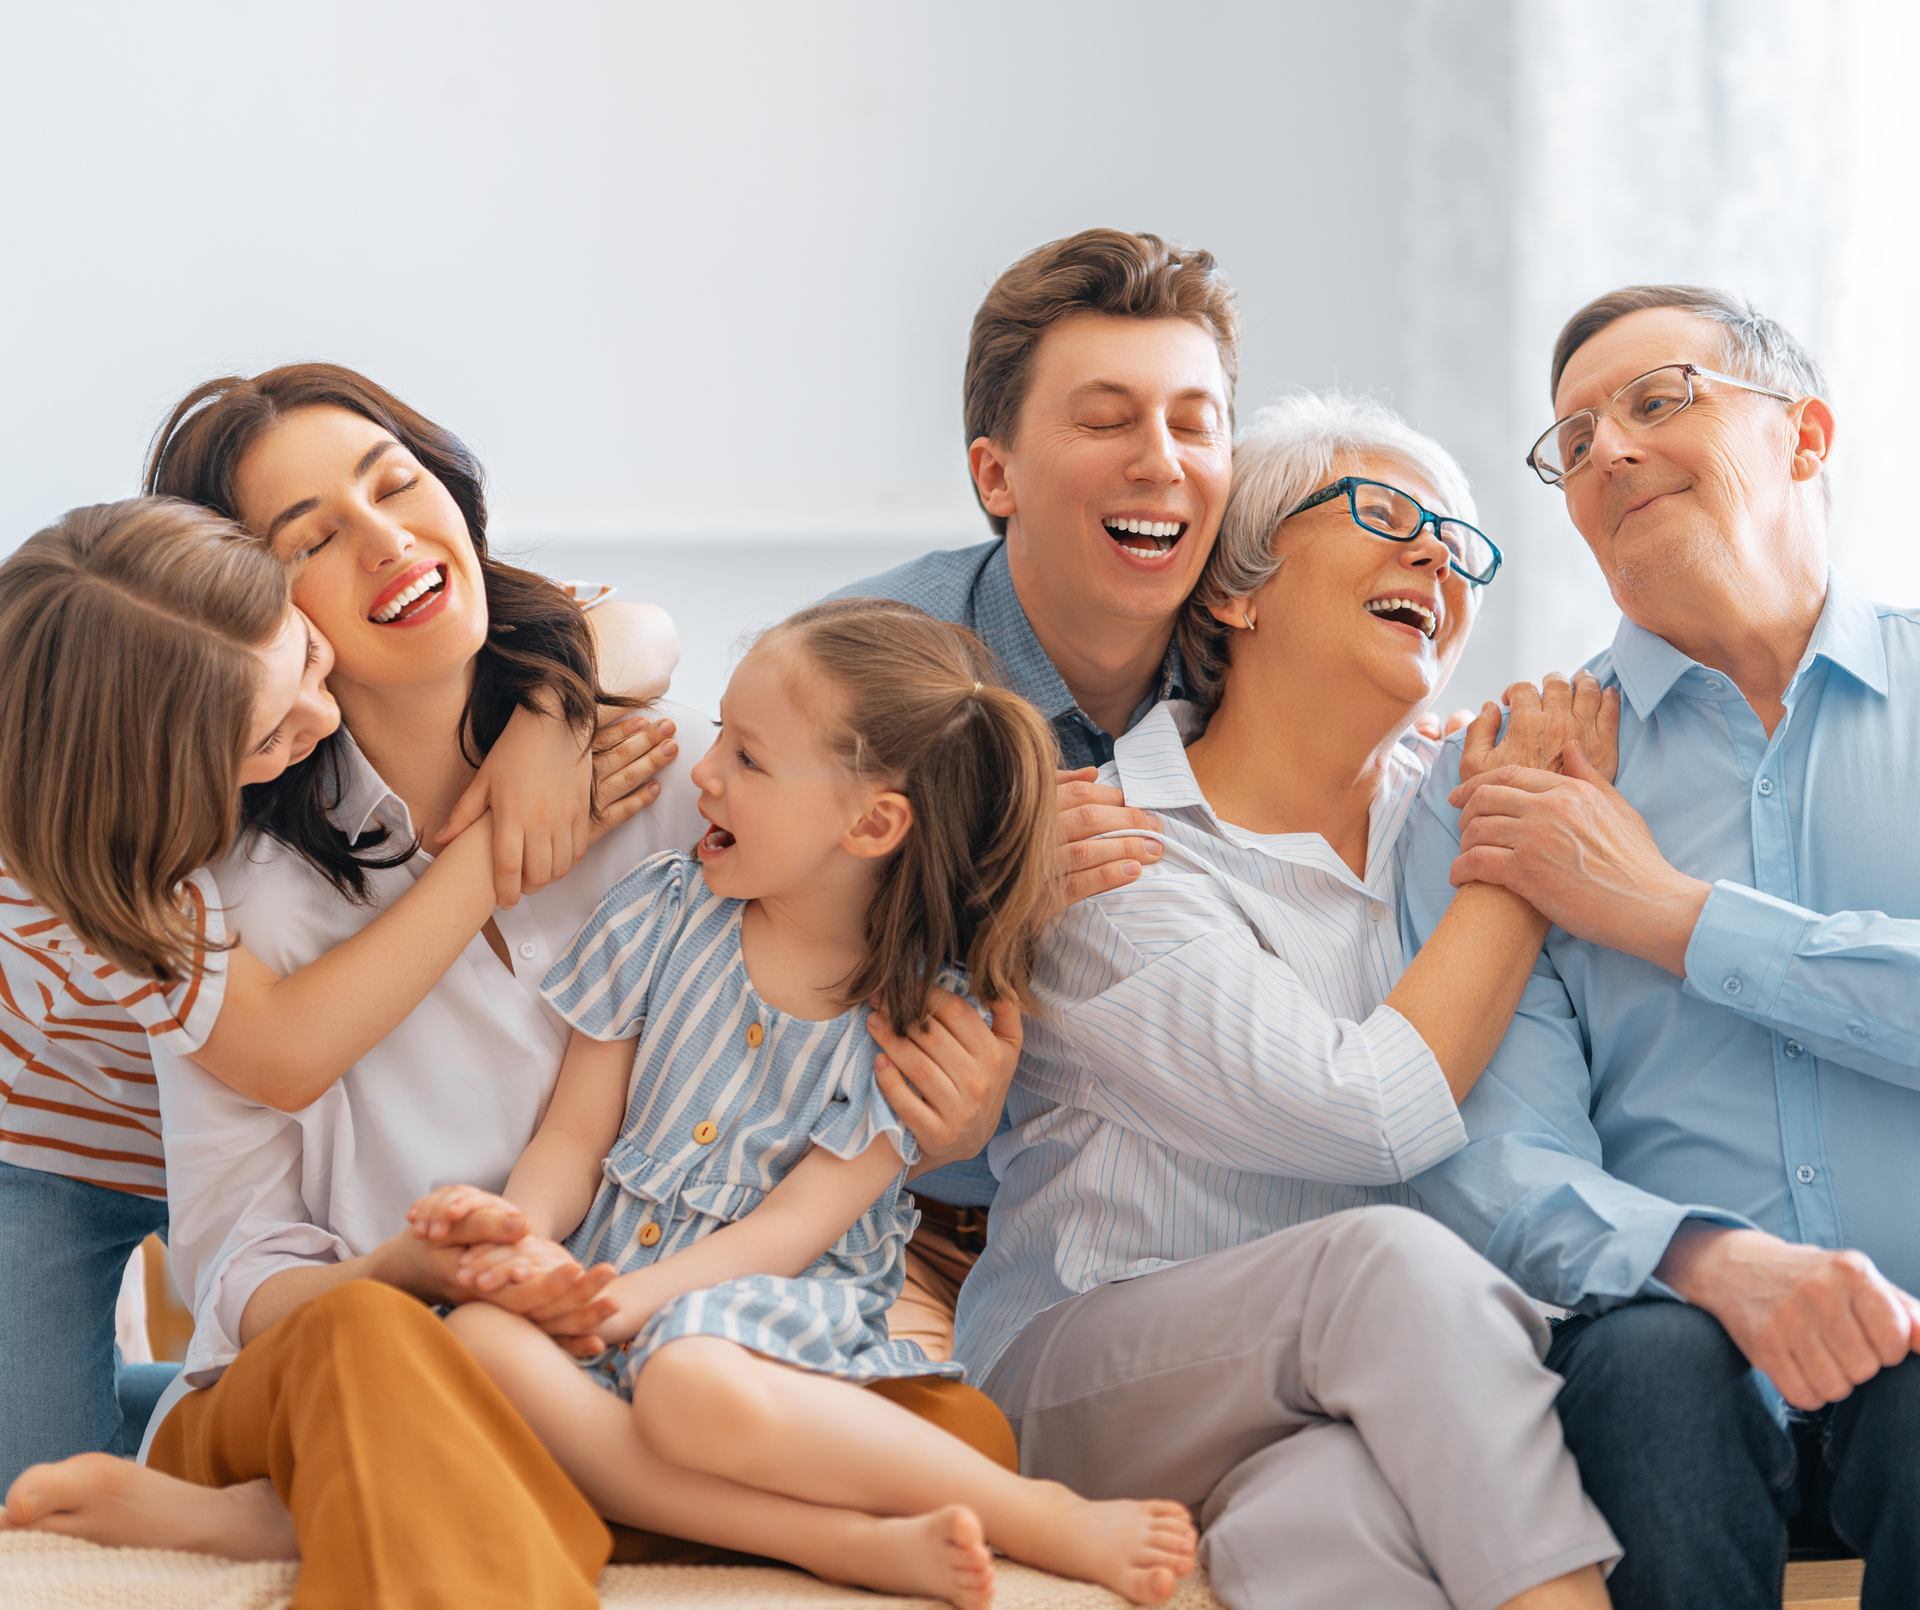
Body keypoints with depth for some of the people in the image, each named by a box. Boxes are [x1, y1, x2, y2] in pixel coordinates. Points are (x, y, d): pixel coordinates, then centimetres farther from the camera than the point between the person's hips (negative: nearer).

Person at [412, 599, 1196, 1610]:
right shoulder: (662, 912, 8)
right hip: (613, 1296, 4)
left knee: (693, 1383, -40)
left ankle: (1051, 1518, -26)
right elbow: (576, 1134, 7)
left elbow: (796, 1223, -8)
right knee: (476, 1338, -31)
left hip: (782, 1309, -4)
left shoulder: (927, 1012, -3)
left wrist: (627, 1296, -22)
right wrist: (522, 1224, -16)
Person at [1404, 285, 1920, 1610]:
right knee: (1652, 1349, -32)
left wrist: (1666, 913, -4)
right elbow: (1497, 1162, -2)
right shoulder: (1502, 783, 11)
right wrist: (1715, 1262, -23)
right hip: (1682, 1382, 1)